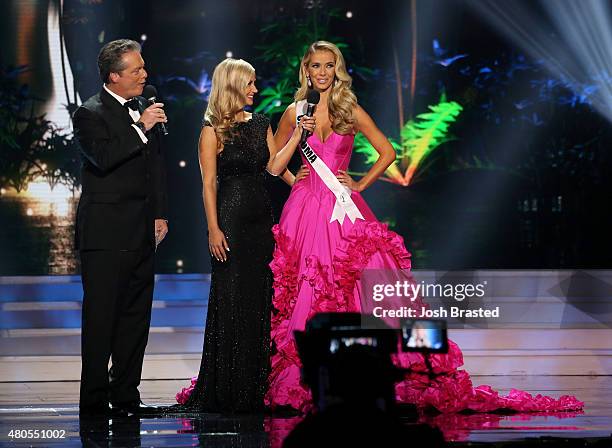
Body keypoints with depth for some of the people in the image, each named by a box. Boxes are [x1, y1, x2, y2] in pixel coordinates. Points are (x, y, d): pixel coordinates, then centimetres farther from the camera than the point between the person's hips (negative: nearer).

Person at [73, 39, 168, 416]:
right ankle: (94, 399, -1)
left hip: (142, 231, 7)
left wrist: (160, 215, 14)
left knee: (136, 315, 8)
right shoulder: (90, 113, -7)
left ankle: (126, 396, 15)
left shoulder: (144, 109, 14)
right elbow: (102, 158, -23)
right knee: (101, 316, -5)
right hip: (105, 233, -7)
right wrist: (140, 127, -23)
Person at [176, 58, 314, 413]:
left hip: (261, 218, 6)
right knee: (231, 300, -4)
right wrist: (214, 230, -13)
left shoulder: (261, 124, 13)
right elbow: (209, 183, -8)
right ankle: (227, 390, 3)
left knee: (260, 299, 6)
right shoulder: (213, 130, -5)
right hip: (231, 219, -6)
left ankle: (255, 387, 13)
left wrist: (298, 134, -1)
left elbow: (274, 167, 7)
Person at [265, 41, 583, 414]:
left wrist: (359, 185, 2)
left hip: (345, 211, -1)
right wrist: (292, 179, 5)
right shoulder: (294, 113, 8)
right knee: (303, 295, -3)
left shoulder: (351, 112, 5)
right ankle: (299, 386, 4)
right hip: (305, 209, 1)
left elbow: (387, 152, 9)